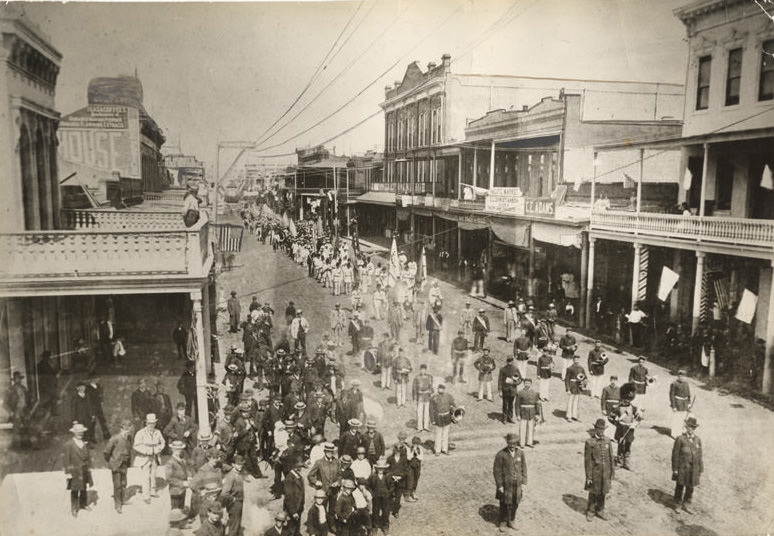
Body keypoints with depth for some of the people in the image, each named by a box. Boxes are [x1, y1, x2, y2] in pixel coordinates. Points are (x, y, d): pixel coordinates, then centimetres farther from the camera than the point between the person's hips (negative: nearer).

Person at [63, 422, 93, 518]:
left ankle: (83, 504, 30)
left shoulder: (85, 443, 6)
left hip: (84, 470, 5)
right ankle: (74, 509, 13)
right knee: (74, 490, 2)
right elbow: (66, 459, -11)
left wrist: (89, 468, 9)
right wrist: (68, 473, -12)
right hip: (74, 471, -5)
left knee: (84, 488, 14)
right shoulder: (69, 445, -11)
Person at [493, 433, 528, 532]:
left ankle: (510, 521, 32)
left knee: (515, 504, 12)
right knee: (505, 505, 7)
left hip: (517, 484, 4)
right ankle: (502, 523, 27)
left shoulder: (520, 453, -3)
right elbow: (497, 471, -12)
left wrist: (523, 482, 3)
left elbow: (523, 468, 5)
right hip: (506, 484, -4)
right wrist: (500, 486, -11)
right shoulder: (501, 455, -16)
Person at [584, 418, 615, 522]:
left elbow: (610, 457, 4)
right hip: (595, 471, -4)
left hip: (605, 471, 4)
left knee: (603, 492, 15)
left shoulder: (607, 441, -4)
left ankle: (600, 511, 32)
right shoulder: (589, 442, -17)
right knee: (593, 493, 8)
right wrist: (588, 476, -14)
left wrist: (612, 472, 5)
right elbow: (587, 460, -15)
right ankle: (590, 512, 25)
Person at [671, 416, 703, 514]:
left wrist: (700, 470, 7)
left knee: (690, 487, 13)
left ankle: (686, 505, 29)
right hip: (682, 468, -3)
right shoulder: (680, 439, -11)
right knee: (680, 487, 10)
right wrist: (675, 469, -8)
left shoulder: (698, 440, 1)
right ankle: (677, 504, 27)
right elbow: (675, 454, -8)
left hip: (693, 468, 4)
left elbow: (699, 455, 6)